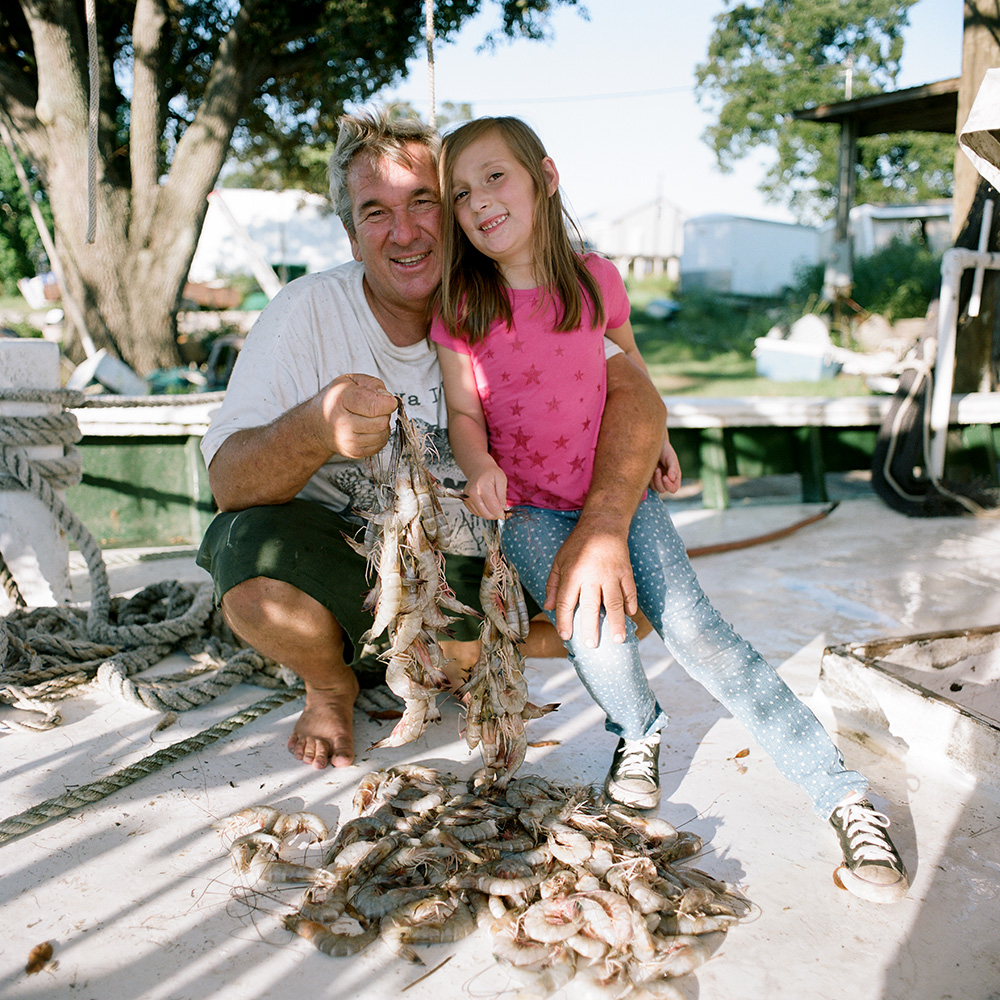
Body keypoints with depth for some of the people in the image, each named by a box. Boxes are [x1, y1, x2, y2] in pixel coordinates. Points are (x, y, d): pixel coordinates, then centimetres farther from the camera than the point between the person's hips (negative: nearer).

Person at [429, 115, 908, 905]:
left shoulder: (596, 279, -2)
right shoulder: (460, 309, -7)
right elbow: (464, 414, -1)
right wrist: (481, 468, -21)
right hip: (530, 509, 0)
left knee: (692, 627, -16)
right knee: (599, 639, -26)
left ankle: (844, 794, -9)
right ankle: (638, 731, 10)